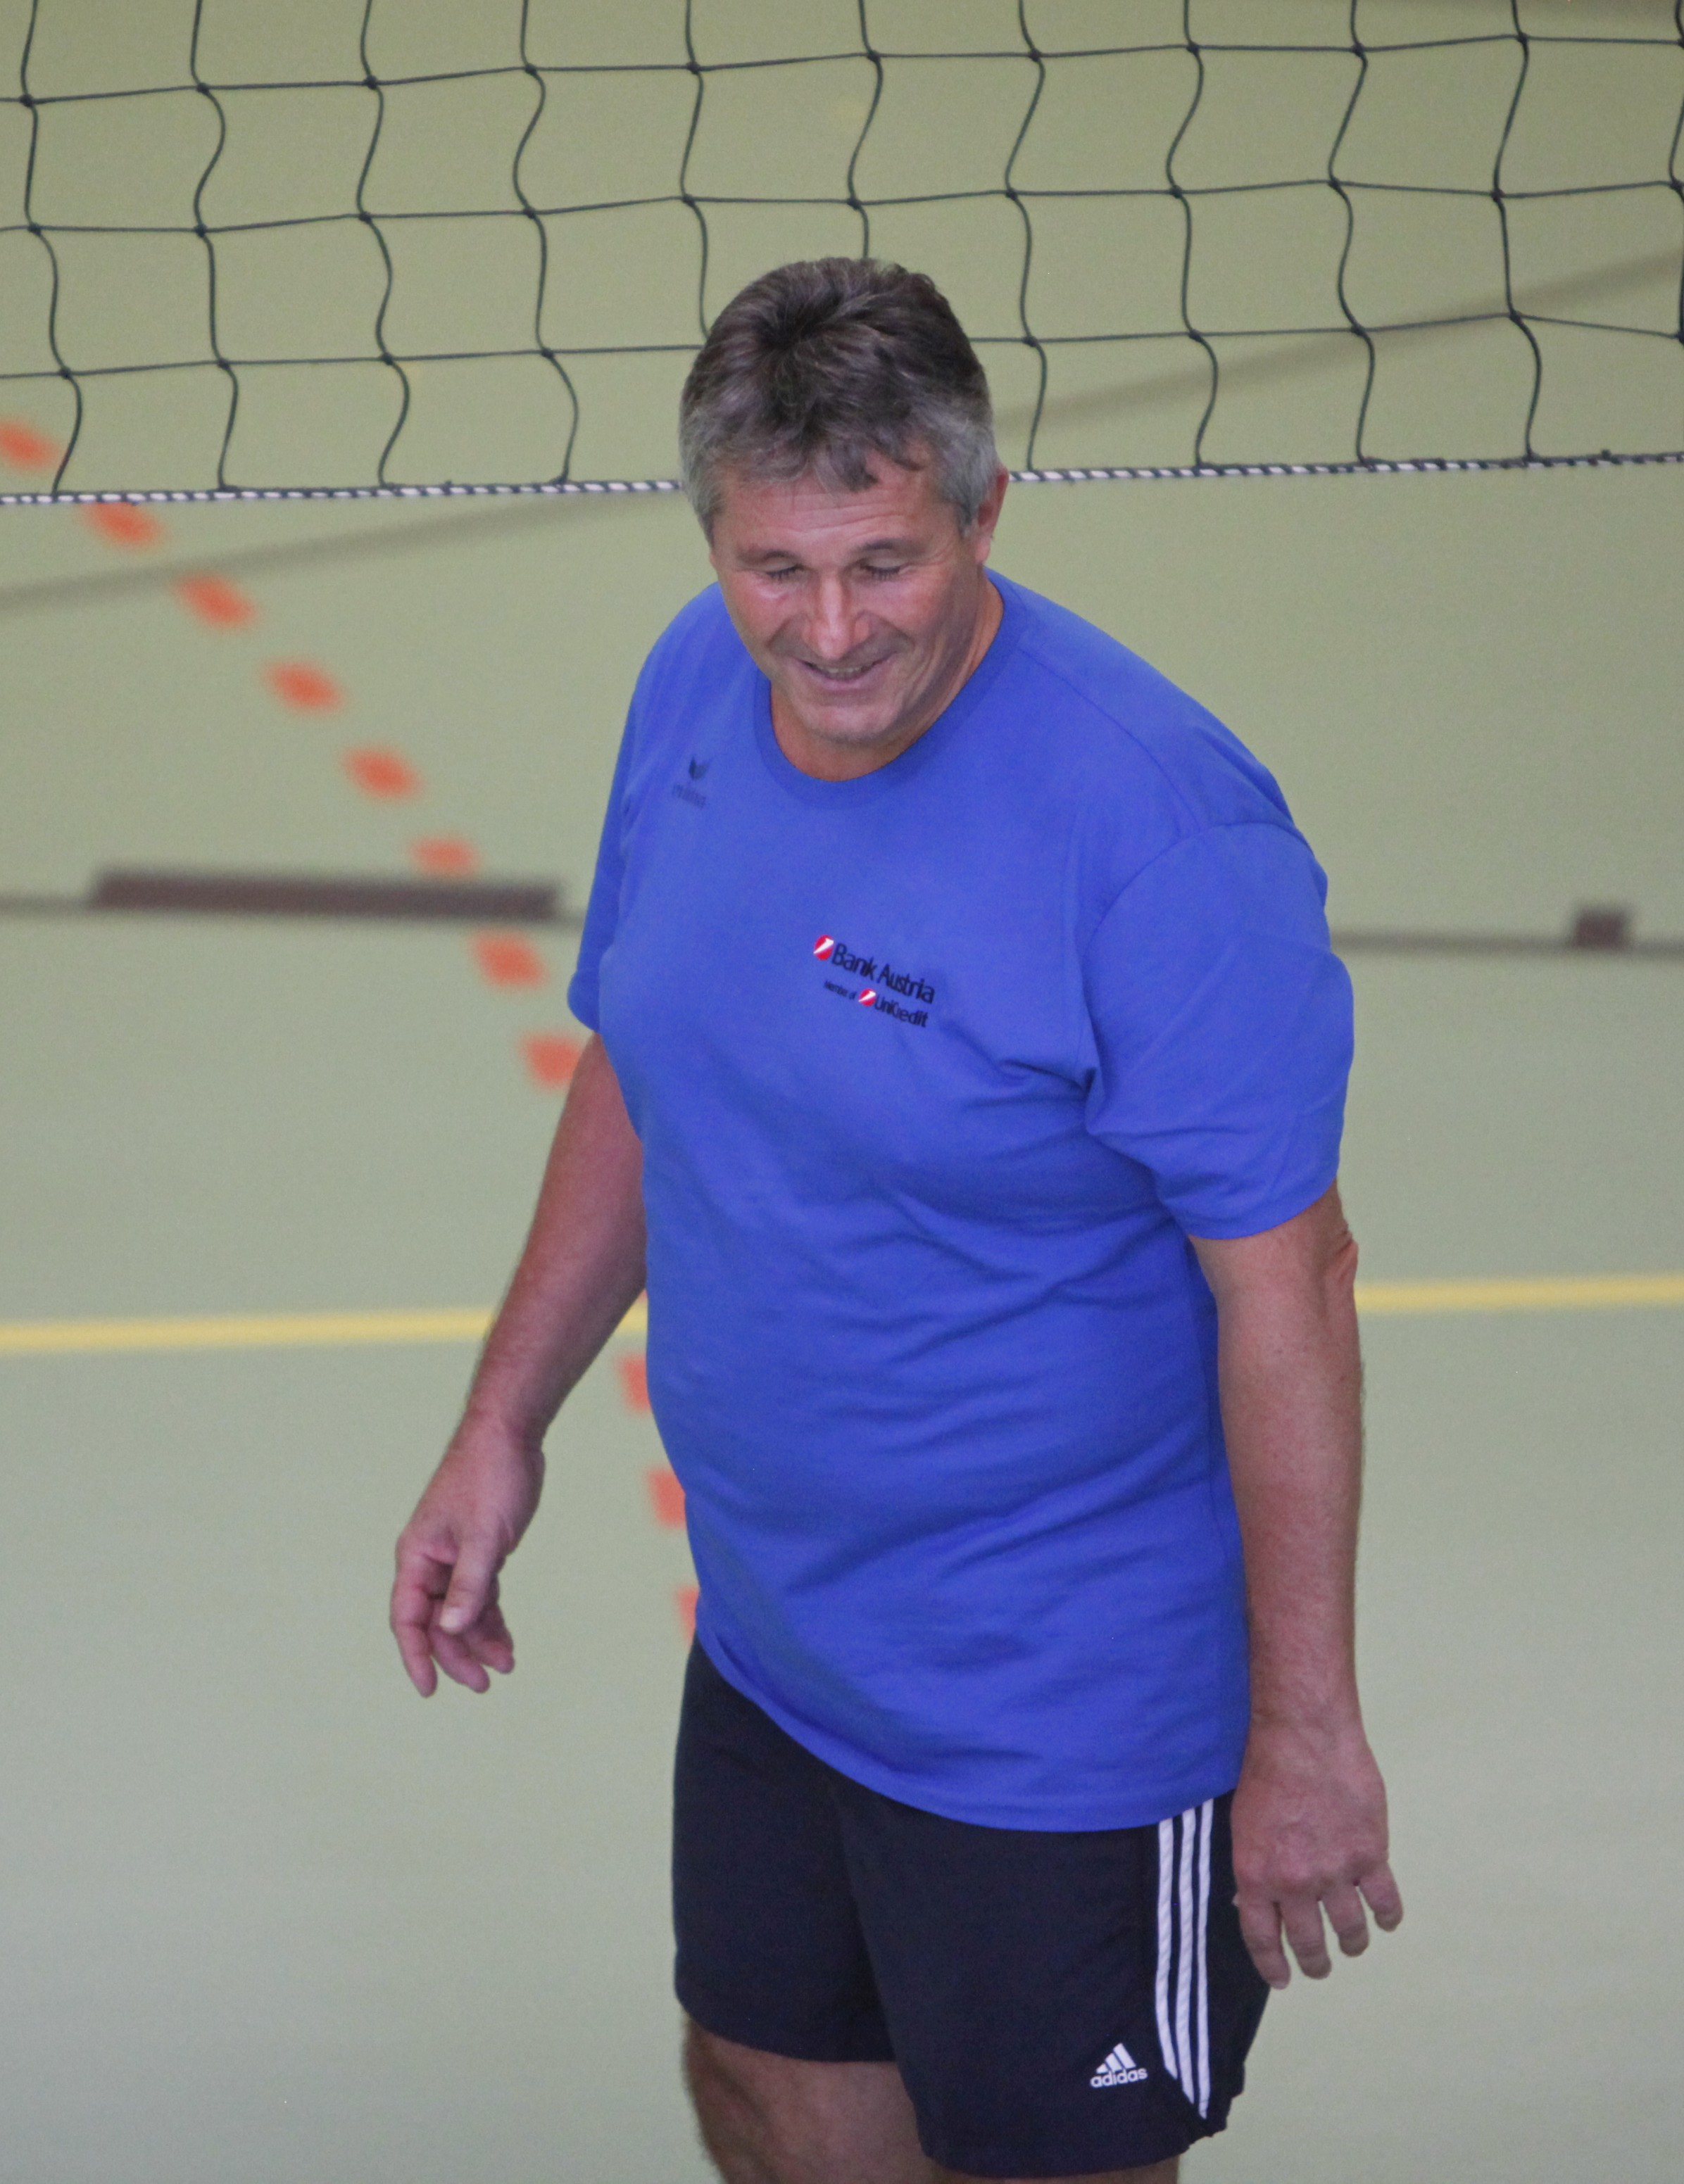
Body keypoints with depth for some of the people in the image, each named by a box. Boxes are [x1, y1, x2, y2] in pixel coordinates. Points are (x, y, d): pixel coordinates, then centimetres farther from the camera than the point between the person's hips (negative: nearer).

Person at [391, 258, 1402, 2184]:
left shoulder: (1155, 829, -27)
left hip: (1062, 1715, -7)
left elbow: (1284, 1281, -23)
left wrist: (1306, 1729, -20)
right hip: (773, 1643, 7)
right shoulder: (698, 691, -4)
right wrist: (504, 1427, 13)